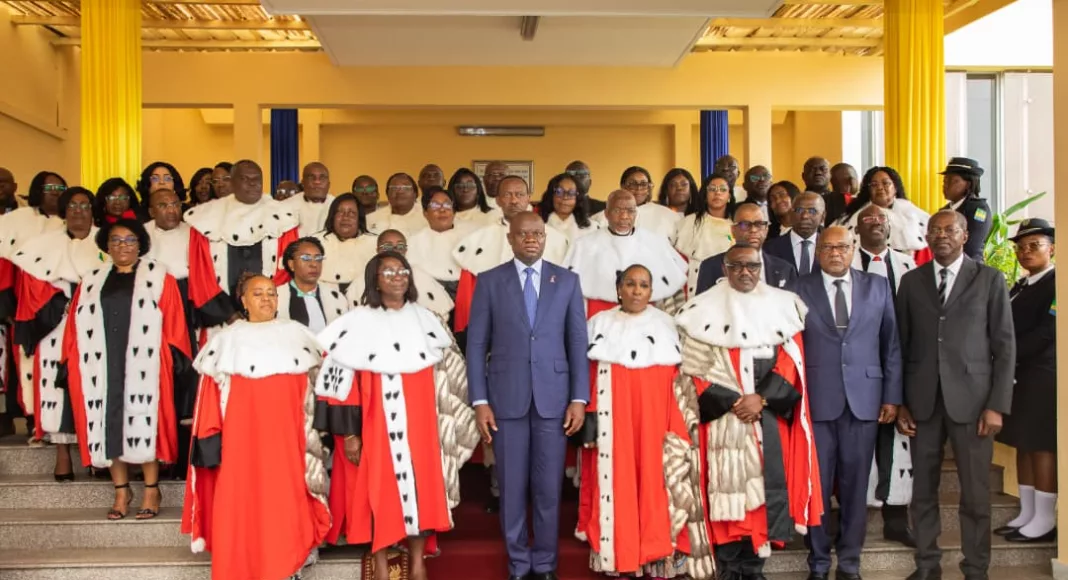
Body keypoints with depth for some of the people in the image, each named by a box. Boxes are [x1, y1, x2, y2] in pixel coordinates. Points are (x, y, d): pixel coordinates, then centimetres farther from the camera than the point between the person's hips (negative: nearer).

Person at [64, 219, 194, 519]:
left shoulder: (159, 279, 6)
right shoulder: (91, 284, 15)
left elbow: (174, 326, 0)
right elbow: (77, 331, 13)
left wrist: (170, 361, -7)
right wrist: (72, 362, 4)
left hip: (143, 367, -3)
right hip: (103, 367, 3)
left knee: (143, 425, -3)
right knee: (109, 427, 5)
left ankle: (151, 491, 7)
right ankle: (121, 491, 17)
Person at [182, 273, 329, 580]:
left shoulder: (297, 335, 10)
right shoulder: (227, 340, 9)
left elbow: (310, 394, 10)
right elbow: (212, 396, 3)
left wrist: (312, 439, 4)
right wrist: (212, 439, -4)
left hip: (286, 438, 1)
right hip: (242, 439, 0)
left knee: (286, 503, 1)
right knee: (243, 505, 0)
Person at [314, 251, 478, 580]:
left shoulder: (425, 319, 7)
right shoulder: (358, 323, -4)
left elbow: (448, 376, 13)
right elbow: (341, 380, -7)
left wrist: (452, 424, 11)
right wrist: (348, 432, -11)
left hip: (419, 426, 3)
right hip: (375, 427, -3)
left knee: (420, 487, 6)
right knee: (377, 490, 3)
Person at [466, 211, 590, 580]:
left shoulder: (567, 281, 6)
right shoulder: (489, 281, 3)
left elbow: (578, 342, 4)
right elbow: (476, 344, 2)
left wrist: (579, 399, -2)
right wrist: (479, 401, -5)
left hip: (553, 397, 1)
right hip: (506, 398, 0)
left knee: (548, 488, 6)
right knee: (512, 487, 7)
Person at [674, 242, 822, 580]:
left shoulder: (782, 305, 9)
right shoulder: (705, 309, 4)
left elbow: (791, 362, 3)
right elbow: (696, 369, -1)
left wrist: (762, 398, -11)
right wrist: (732, 403, -11)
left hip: (770, 418, 2)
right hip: (723, 418, -2)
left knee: (765, 489, 0)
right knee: (727, 490, -4)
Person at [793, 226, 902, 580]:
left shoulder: (877, 287, 9)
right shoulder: (799, 291, 4)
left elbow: (892, 345, 8)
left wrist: (892, 395, 3)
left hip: (864, 399, 1)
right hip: (816, 400, -1)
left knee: (855, 484, 7)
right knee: (817, 484, 4)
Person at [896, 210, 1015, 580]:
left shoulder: (989, 279, 4)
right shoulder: (911, 281, 9)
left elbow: (1004, 346, 1)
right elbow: (901, 345, 8)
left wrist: (997, 405, -6)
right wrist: (899, 403, 3)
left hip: (971, 399, -2)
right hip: (923, 400, 2)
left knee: (975, 493, 2)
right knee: (923, 490, 8)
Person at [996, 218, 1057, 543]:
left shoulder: (1056, 283, -9)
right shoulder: (1020, 288, 18)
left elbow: (1047, 331, -17)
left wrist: (1009, 355, -17)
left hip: (1044, 376, -8)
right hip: (1021, 375, 9)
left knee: (1041, 445, -5)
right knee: (1023, 444, 11)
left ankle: (1044, 520, 2)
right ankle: (1027, 514, 18)